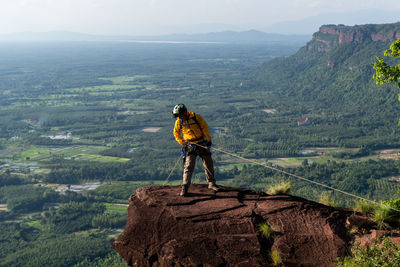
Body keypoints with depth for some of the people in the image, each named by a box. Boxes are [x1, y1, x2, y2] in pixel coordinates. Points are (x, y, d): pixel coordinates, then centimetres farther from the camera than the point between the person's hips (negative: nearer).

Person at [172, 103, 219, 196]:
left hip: (202, 144, 0)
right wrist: (182, 144, 6)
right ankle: (185, 187, -11)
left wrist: (208, 140, -6)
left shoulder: (196, 117, -12)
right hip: (190, 146, 0)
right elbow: (176, 133, 11)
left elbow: (205, 128, -5)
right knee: (189, 166, -12)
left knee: (209, 164, 7)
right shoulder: (178, 122, -5)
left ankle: (211, 183, 23)